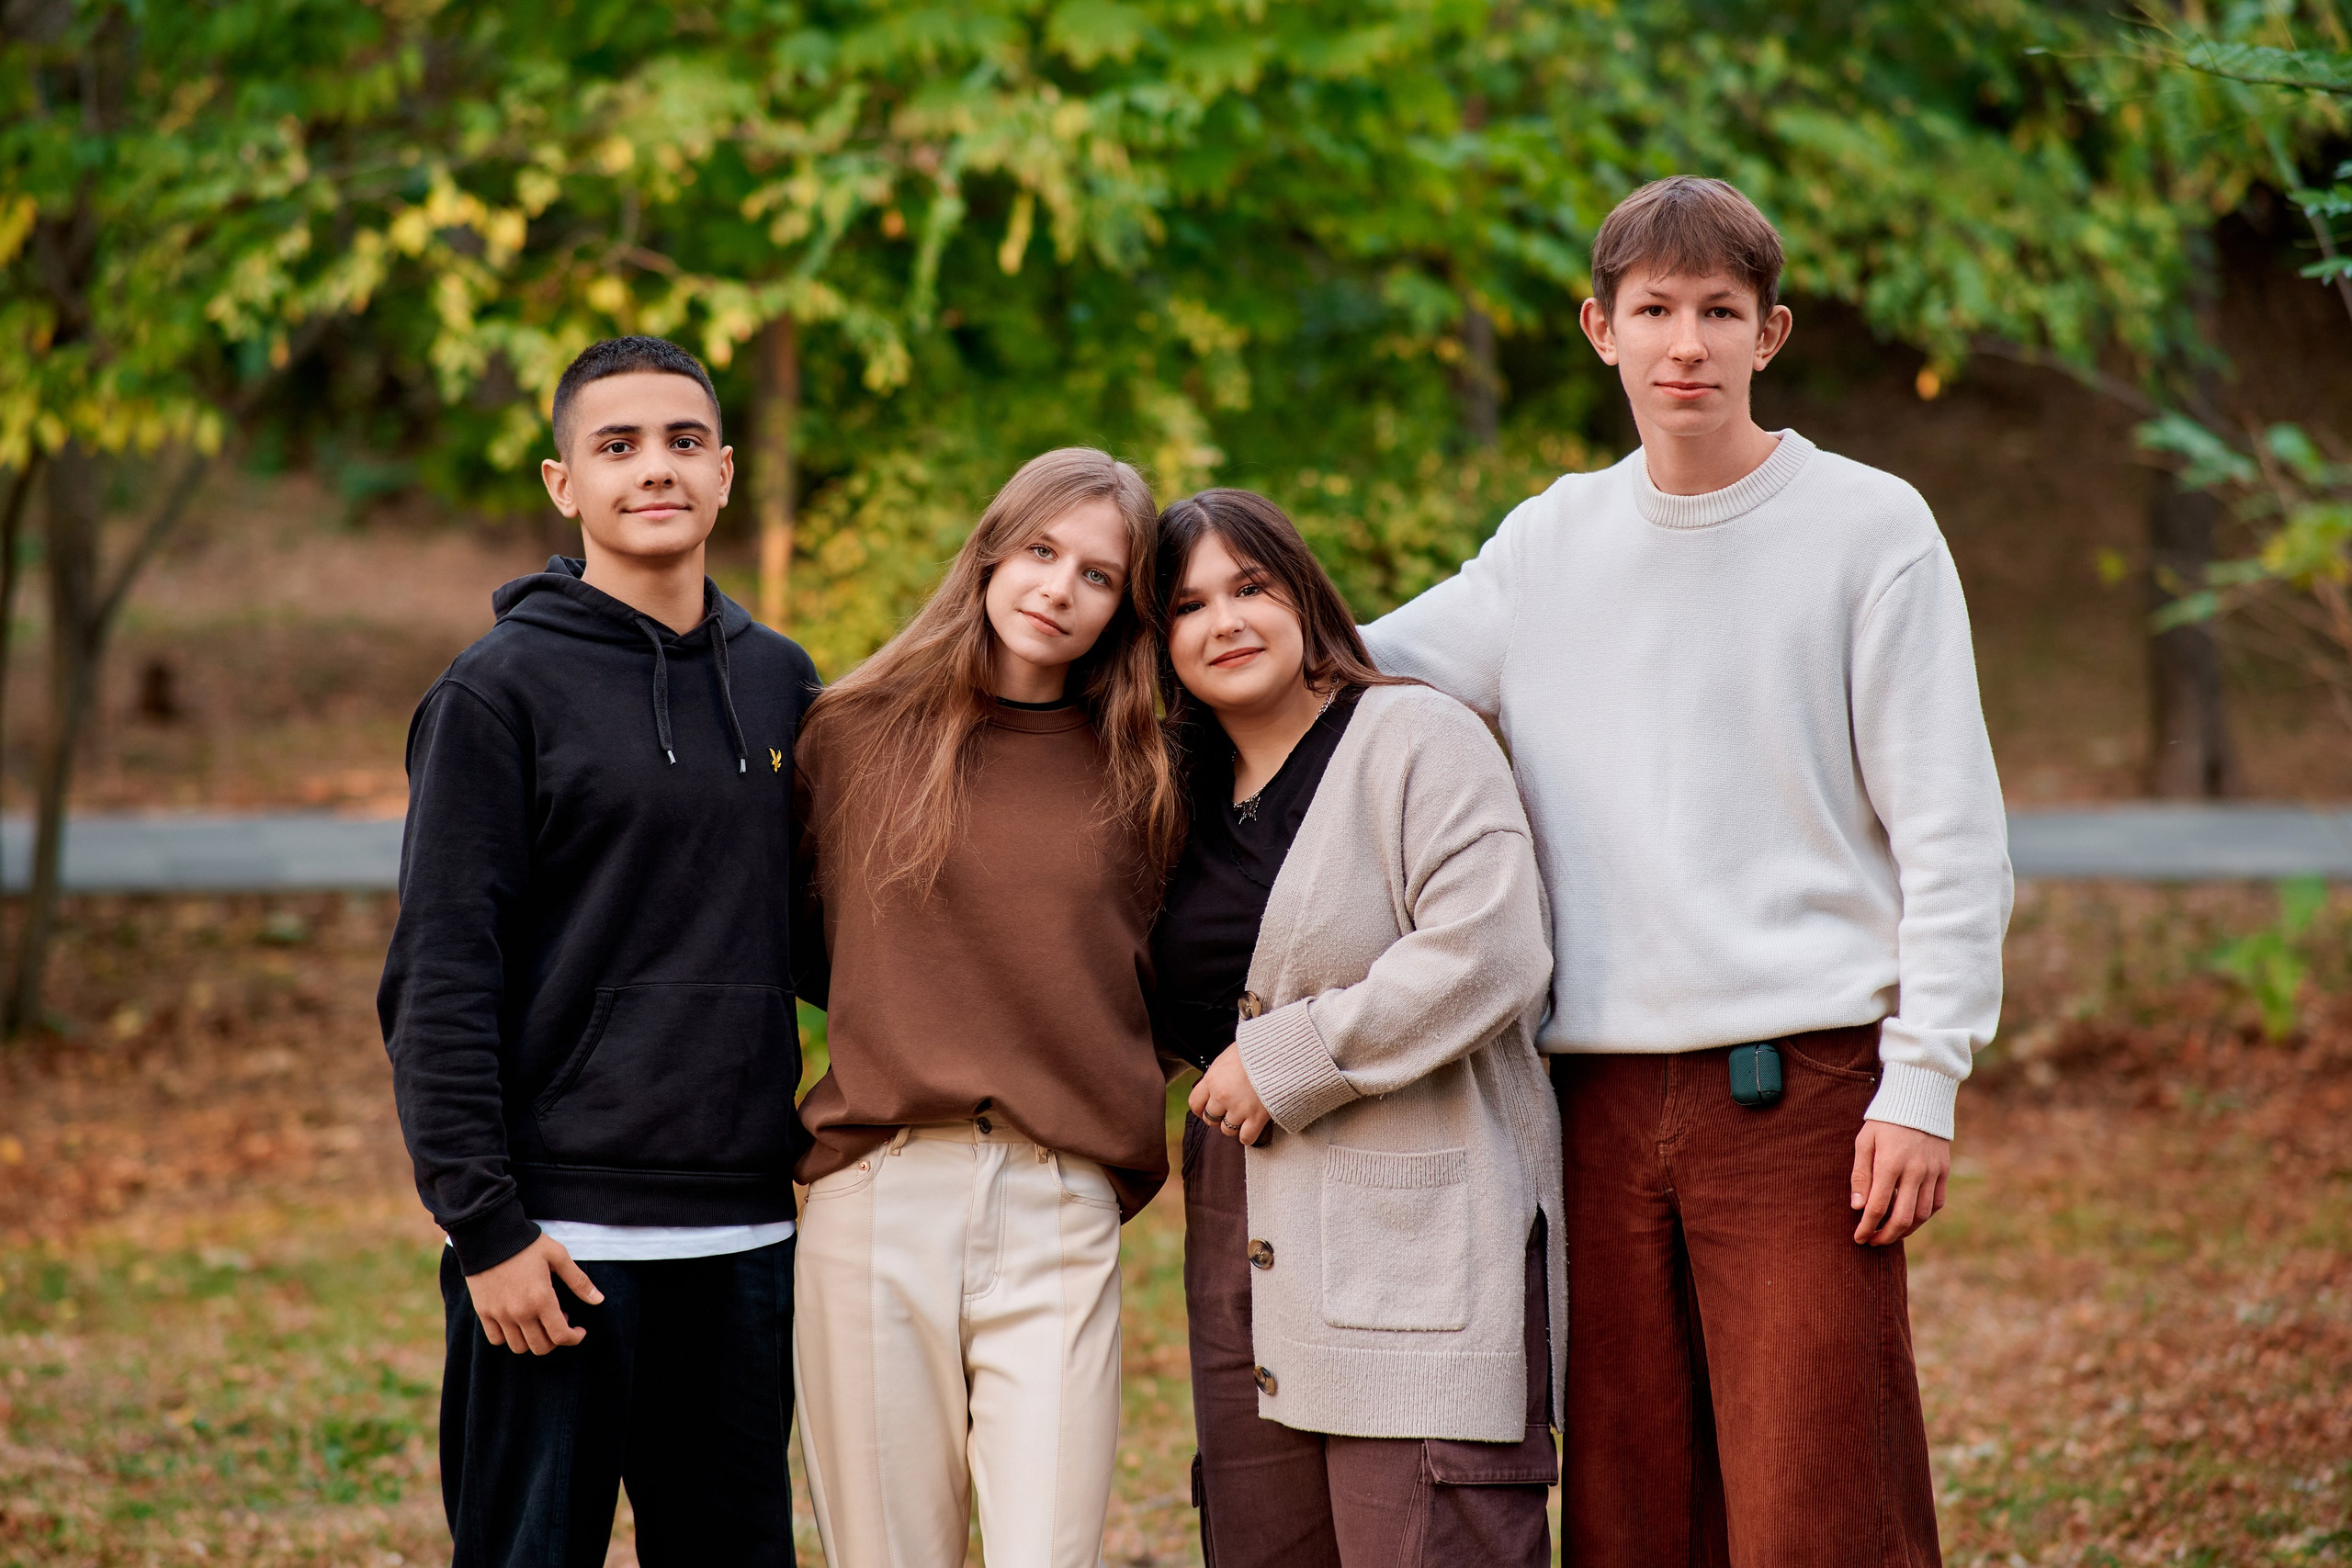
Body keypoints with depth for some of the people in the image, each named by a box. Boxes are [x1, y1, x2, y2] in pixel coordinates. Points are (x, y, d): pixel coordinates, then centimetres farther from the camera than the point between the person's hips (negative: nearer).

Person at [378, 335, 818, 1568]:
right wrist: (482, 1222, -14)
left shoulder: (779, 681, 13)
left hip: (747, 1233, 5)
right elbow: (437, 980, -8)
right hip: (561, 1236, -5)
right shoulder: (501, 690, -4)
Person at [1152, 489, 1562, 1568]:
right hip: (1247, 1254, 7)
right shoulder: (1188, 795, 17)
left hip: (1423, 1245, -7)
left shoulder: (1418, 741, -5)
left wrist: (1283, 1061, -13)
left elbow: (1487, 957, -18)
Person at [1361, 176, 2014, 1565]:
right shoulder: (1550, 541, 13)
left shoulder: (1870, 528, 1)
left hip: (1800, 1080, -4)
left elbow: (1952, 833, -2)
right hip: (1601, 1086, 4)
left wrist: (1924, 1081, -8)